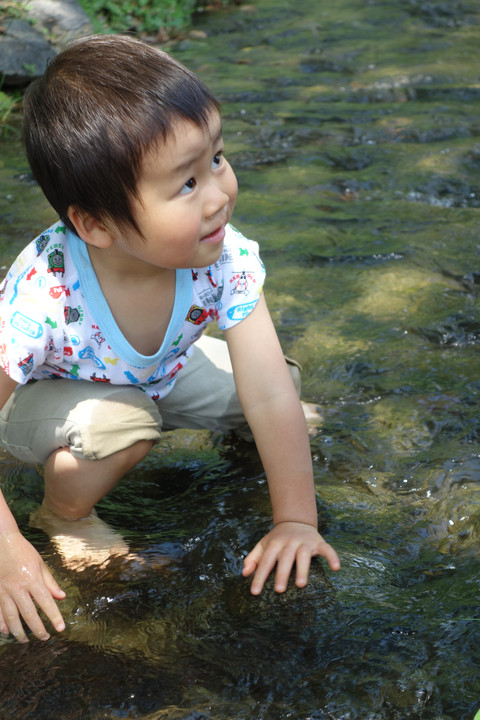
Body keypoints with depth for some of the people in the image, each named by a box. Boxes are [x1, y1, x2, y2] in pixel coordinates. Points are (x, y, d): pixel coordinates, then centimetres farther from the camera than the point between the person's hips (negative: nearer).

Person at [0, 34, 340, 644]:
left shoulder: (226, 260, -32)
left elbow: (271, 394, -27)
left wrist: (295, 520, -27)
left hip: (158, 371, 4)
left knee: (265, 383, -9)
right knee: (120, 420, -34)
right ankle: (63, 518, -3)